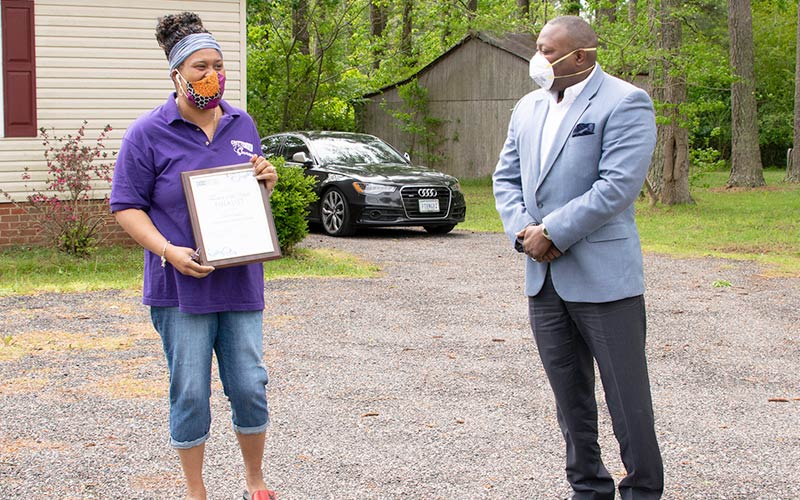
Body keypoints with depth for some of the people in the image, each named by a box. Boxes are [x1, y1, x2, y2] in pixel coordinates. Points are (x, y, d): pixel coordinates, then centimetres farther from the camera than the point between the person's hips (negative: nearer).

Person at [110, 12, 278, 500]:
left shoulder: (242, 125, 10)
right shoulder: (148, 134, -5)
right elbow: (127, 206, -5)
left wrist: (267, 180, -3)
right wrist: (169, 251, -19)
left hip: (240, 280, 4)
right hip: (181, 285, -4)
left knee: (249, 386, 7)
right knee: (190, 392, 2)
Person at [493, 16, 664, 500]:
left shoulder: (624, 103, -9)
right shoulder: (529, 108, 14)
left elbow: (618, 185, -18)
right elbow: (506, 177, 15)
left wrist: (553, 233, -16)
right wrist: (523, 231, -4)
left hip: (602, 275, -7)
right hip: (544, 277, 7)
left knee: (627, 395, 0)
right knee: (571, 397, 13)